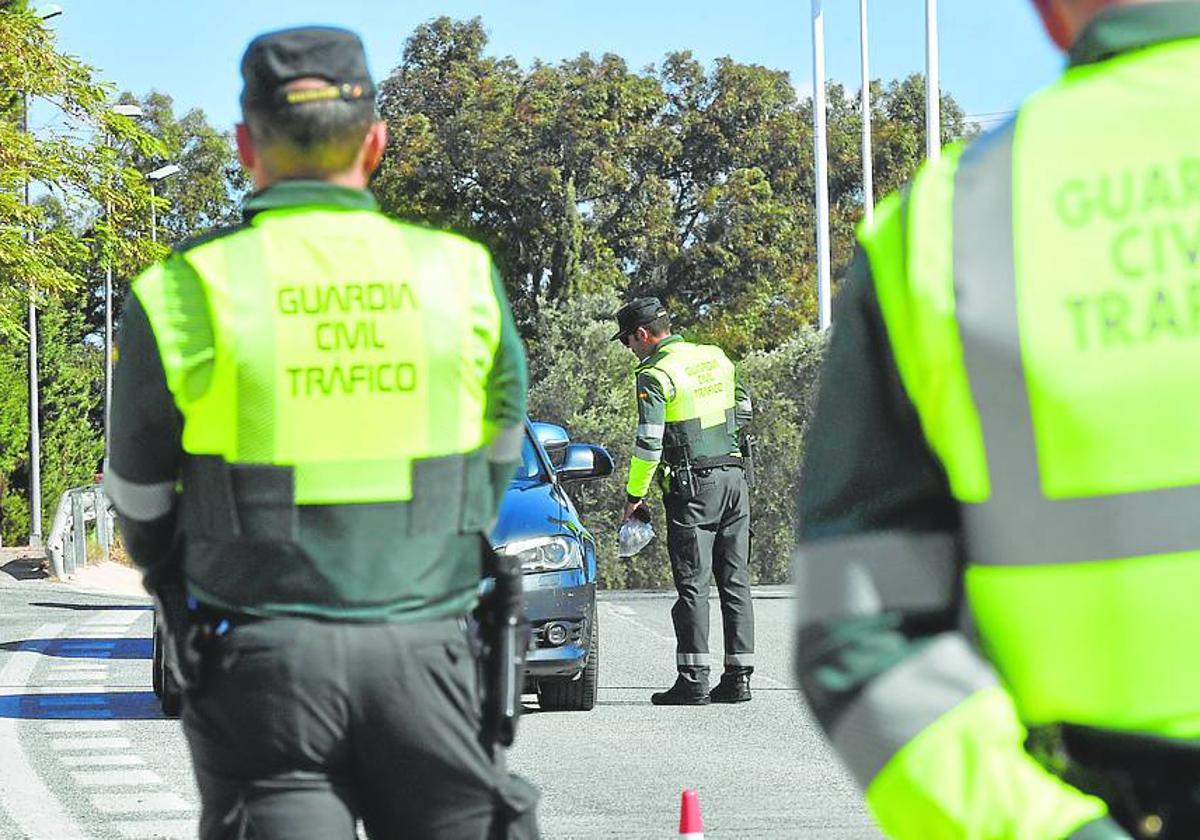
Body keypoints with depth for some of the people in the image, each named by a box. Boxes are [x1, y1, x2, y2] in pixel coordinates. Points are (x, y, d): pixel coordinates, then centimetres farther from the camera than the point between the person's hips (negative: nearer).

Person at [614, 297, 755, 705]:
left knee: (693, 585, -5)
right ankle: (738, 677, 7)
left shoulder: (656, 375, -10)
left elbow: (648, 442, -15)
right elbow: (744, 409, 23)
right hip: (734, 478, 6)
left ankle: (694, 680, -8)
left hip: (692, 487, -6)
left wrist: (634, 495, -7)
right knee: (735, 581, 8)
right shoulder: (716, 357, 12)